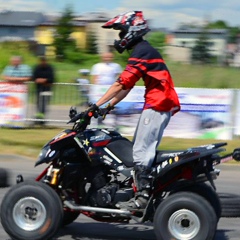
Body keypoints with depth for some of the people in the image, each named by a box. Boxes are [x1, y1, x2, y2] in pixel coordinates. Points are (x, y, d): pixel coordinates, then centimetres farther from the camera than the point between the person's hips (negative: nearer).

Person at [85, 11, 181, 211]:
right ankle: (140, 190, 11)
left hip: (158, 104, -11)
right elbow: (127, 86, 22)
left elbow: (122, 84, -18)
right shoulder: (144, 50, 21)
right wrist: (110, 106, 17)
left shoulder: (141, 52, -12)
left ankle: (143, 196, -14)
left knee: (141, 151, -12)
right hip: (160, 104, 11)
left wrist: (97, 105, -17)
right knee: (141, 150, 12)